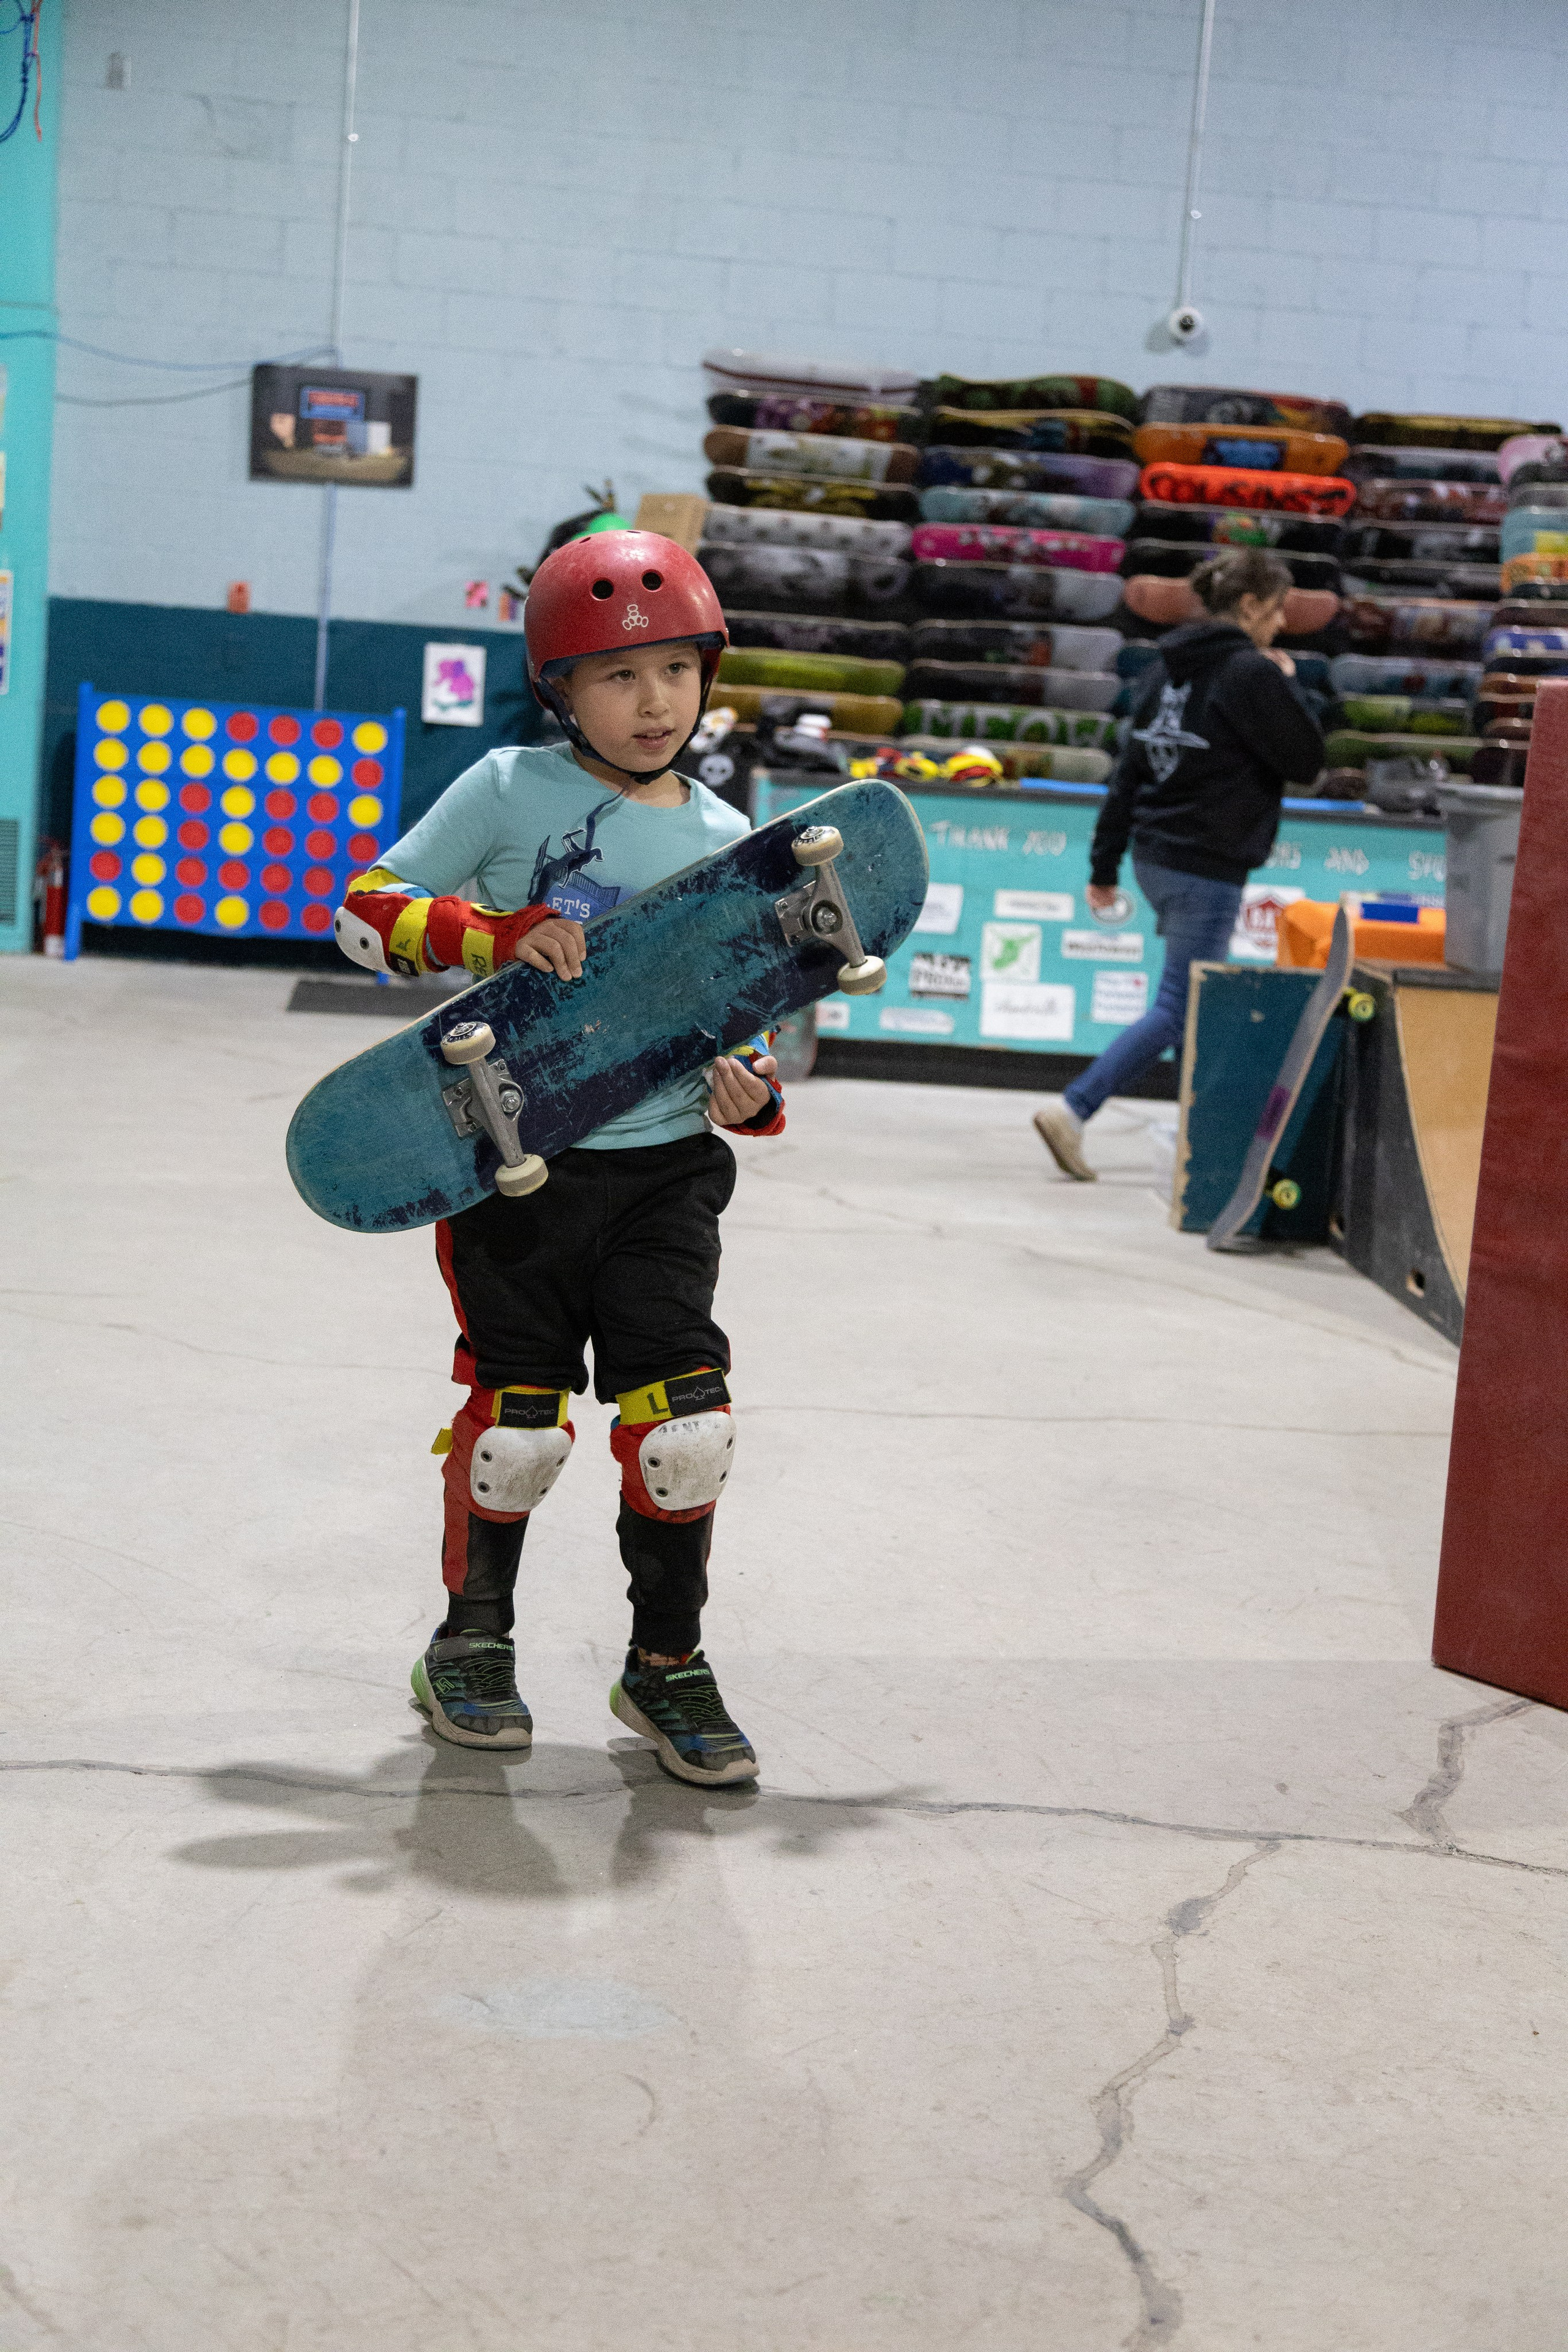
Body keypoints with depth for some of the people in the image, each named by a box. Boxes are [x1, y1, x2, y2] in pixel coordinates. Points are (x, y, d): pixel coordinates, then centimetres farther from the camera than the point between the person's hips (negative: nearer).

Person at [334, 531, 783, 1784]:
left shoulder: (727, 839, 7)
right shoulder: (509, 790, -2)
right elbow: (370, 909, -1)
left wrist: (754, 1091, -6)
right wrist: (500, 934, -16)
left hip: (663, 1166, 3)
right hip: (515, 1155, -2)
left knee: (684, 1418, -6)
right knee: (520, 1413, -1)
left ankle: (667, 1664, 15)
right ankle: (474, 1636, 25)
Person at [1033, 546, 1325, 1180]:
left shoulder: (1171, 664, 11)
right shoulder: (1248, 672, -13)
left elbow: (1130, 768, 12)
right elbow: (1306, 760, -8)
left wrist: (1105, 865, 15)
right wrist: (1287, 685, 5)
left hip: (1155, 857, 9)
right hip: (1207, 870, -9)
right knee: (1177, 1009, -5)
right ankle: (1072, 1112, -12)